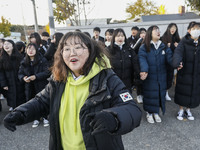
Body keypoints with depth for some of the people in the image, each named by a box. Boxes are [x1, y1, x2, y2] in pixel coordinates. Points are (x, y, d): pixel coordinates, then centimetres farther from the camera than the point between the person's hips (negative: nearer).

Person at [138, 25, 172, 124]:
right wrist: (144, 70, -37)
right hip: (149, 77, -4)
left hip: (161, 77, 4)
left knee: (160, 94, 11)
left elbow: (169, 57, -6)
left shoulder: (164, 47, 7)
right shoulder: (144, 47, -6)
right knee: (149, 94, 5)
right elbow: (142, 59, -19)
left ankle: (156, 113, 32)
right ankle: (149, 113, 27)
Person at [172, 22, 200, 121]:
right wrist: (177, 62, -42)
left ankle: (188, 110, 34)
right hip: (184, 72, -3)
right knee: (182, 91, 8)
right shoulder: (184, 42, -8)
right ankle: (181, 110, 29)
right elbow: (178, 52, -23)